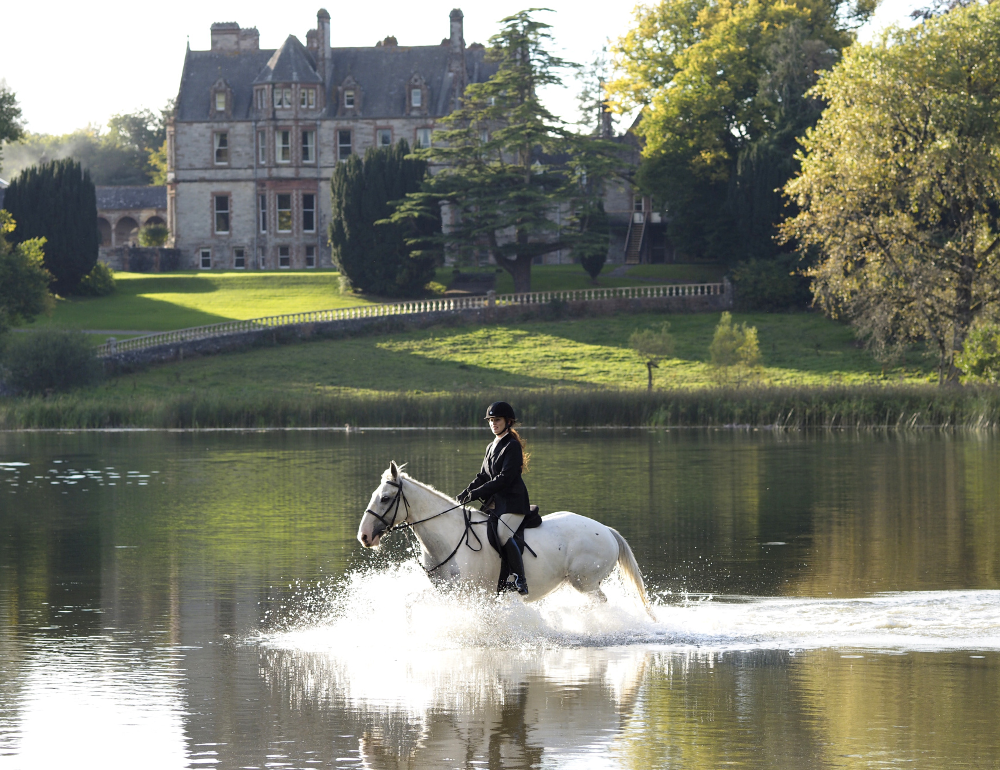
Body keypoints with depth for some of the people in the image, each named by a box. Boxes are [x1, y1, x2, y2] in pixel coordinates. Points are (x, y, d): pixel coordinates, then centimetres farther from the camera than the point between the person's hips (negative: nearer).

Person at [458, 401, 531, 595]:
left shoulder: (513, 446, -8)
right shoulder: (492, 447, 19)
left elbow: (505, 478, -17)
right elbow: (483, 476, 19)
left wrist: (477, 493, -19)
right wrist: (466, 493, 3)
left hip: (512, 501, -9)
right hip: (494, 501, 9)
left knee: (504, 535, -27)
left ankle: (520, 581, -26)